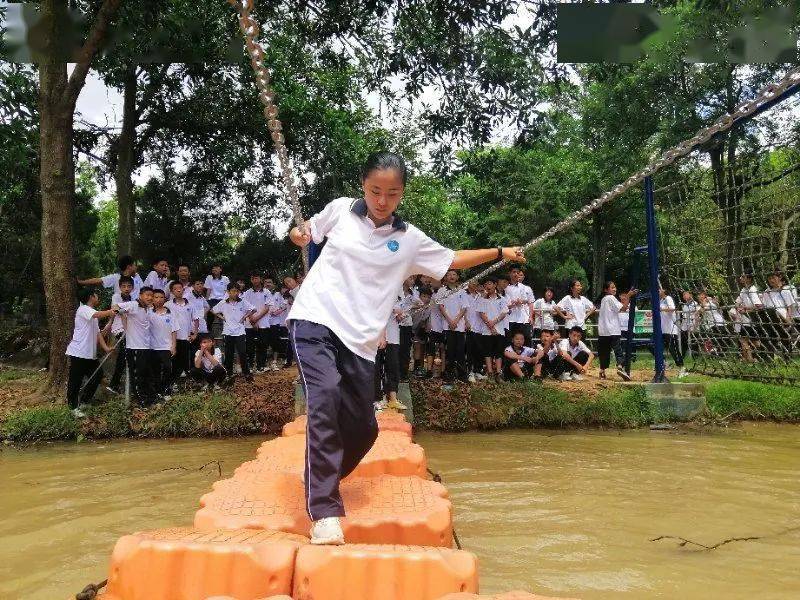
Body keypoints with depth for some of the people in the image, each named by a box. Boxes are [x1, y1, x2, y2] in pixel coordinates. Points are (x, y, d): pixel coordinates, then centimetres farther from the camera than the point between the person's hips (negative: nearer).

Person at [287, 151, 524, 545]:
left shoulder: (410, 239, 8)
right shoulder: (340, 209, 6)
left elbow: (453, 260, 21)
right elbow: (306, 231, 23)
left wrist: (501, 253, 21)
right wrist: (299, 234, 0)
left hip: (359, 339, 3)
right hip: (314, 320, -2)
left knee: (362, 426, 5)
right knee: (325, 398, -27)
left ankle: (322, 482, 35)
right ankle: (325, 512, -24)